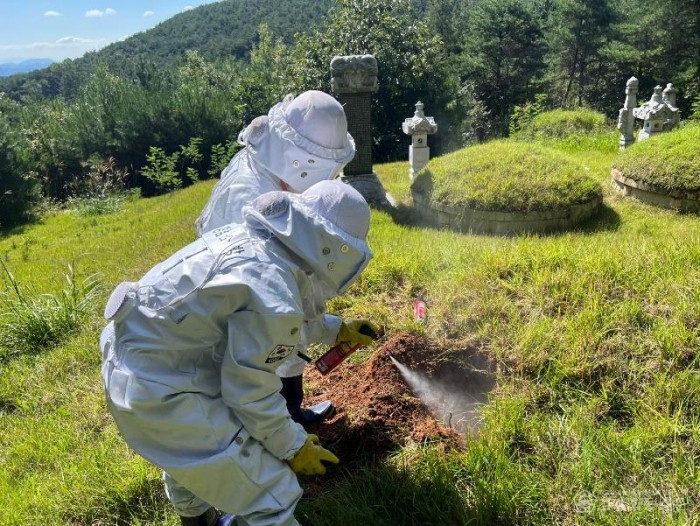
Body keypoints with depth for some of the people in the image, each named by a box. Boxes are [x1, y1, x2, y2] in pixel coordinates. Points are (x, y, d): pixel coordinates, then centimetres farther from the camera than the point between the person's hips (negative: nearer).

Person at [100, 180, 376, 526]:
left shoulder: (247, 236, 0)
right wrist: (293, 447, -2)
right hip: (158, 390, -10)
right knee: (271, 496, -2)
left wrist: (334, 329, 30)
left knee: (184, 447, 38)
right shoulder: (272, 295, -28)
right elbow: (251, 392, -18)